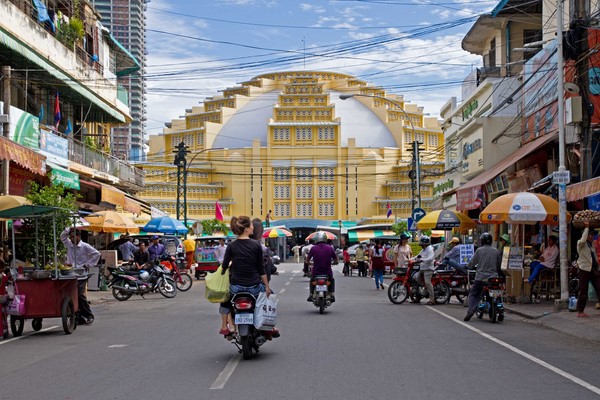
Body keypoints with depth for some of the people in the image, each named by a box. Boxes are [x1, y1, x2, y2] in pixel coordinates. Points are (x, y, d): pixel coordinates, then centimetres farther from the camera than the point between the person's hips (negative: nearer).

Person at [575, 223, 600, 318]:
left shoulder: (592, 245, 18)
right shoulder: (581, 243, -5)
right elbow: (583, 240, -29)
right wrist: (587, 228, -22)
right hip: (584, 269, -7)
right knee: (583, 291, -5)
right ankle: (580, 312, 2)